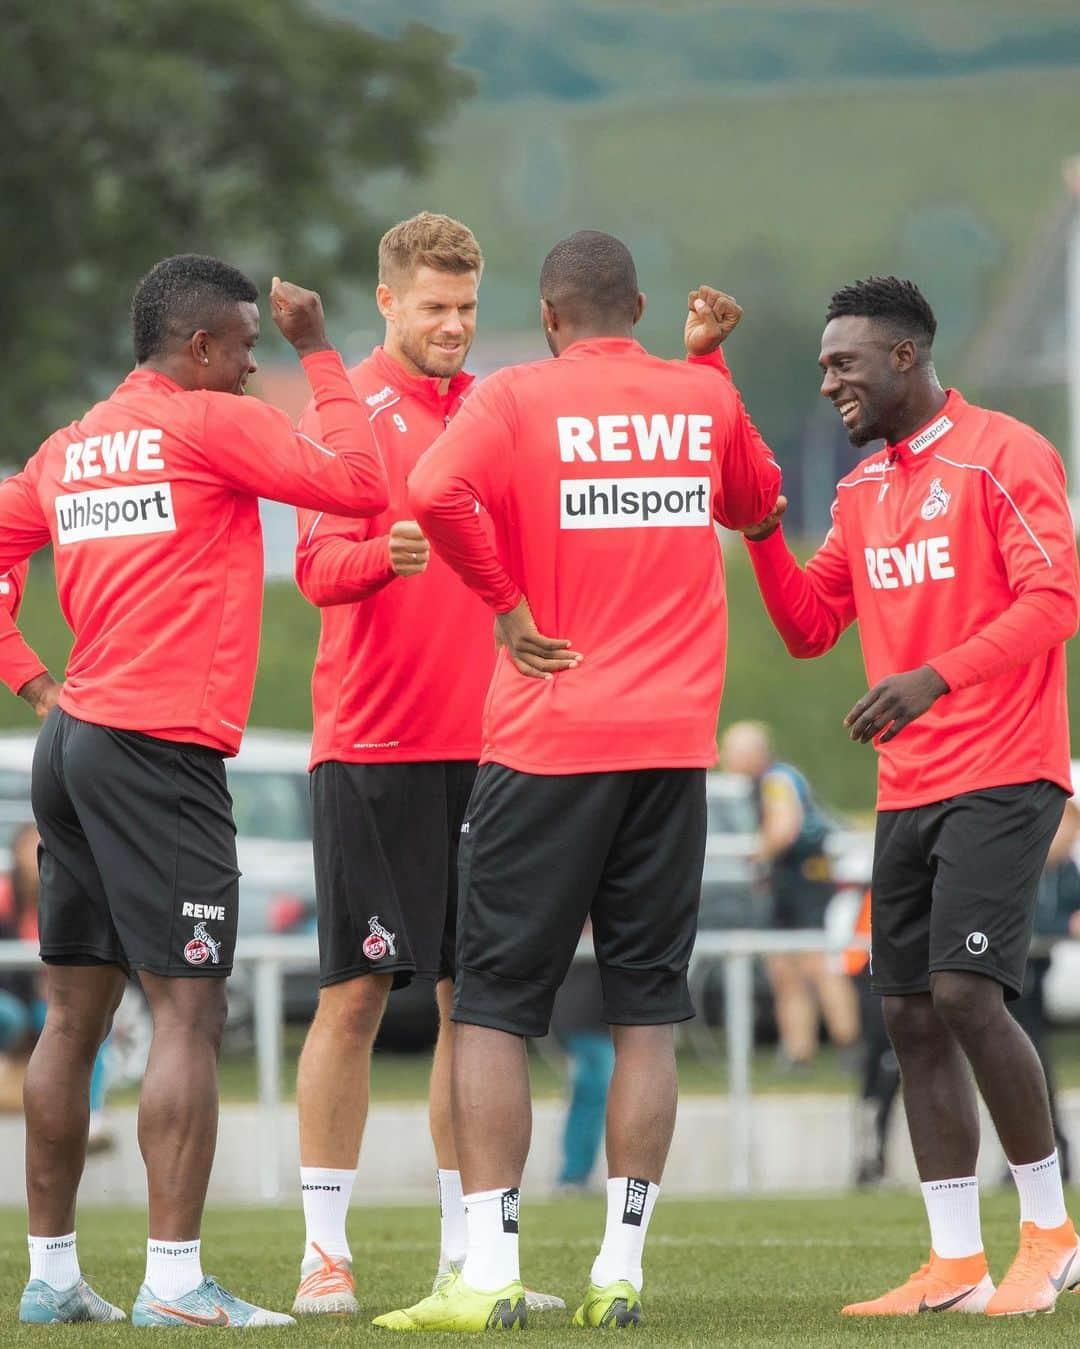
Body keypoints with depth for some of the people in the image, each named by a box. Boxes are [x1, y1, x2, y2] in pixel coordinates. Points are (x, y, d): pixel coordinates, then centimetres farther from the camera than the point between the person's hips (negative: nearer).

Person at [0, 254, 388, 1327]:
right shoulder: (211, 424, -6)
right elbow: (358, 483, -7)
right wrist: (317, 352, 2)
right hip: (160, 753, -8)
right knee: (188, 1010, -8)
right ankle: (174, 1283, -13)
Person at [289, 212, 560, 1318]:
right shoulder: (346, 409, -2)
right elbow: (317, 563, -11)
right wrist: (380, 555, -33)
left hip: (483, 742, 5)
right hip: (372, 745, -5)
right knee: (355, 994, -4)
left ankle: (465, 1253, 11)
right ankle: (326, 1251, 2)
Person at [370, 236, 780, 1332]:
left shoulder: (518, 398, -4)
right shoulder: (703, 400, 8)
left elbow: (436, 493, -22)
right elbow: (753, 499, 28)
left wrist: (507, 604, -10)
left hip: (548, 738, -3)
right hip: (674, 739, 3)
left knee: (493, 1003, 2)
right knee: (646, 1011, 7)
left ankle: (489, 1272, -4)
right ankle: (621, 1271, 3)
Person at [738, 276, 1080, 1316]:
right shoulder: (863, 490, 16)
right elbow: (809, 627, 20)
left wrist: (937, 676, -27)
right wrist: (762, 534, 4)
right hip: (907, 792, 8)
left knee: (966, 992, -16)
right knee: (910, 1016, 3)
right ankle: (954, 1264, 7)